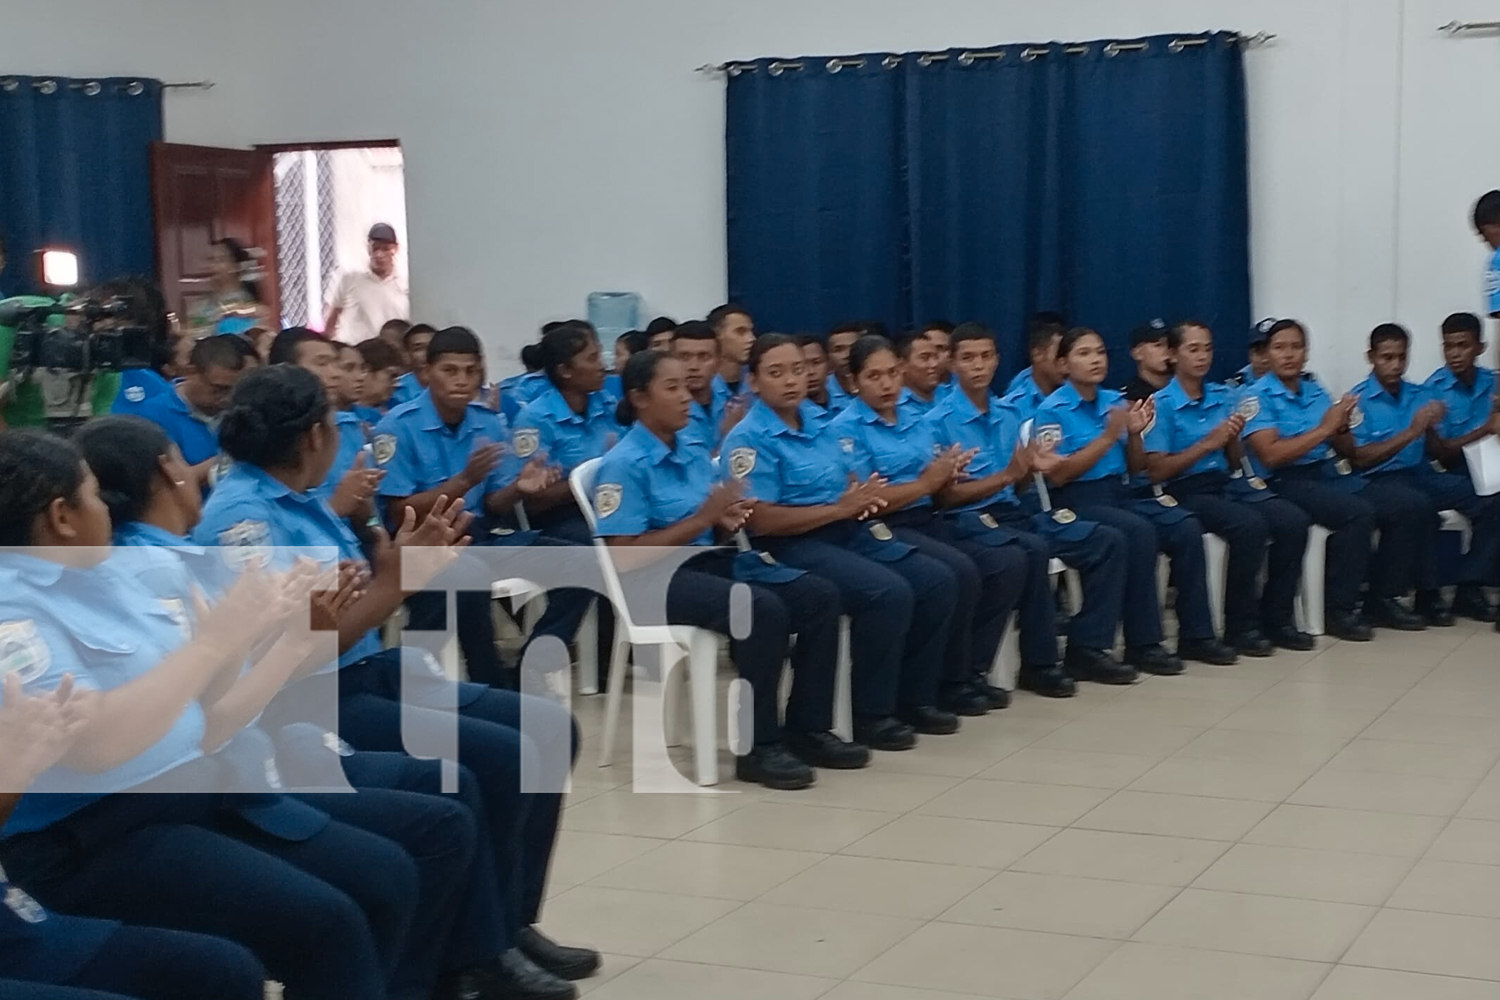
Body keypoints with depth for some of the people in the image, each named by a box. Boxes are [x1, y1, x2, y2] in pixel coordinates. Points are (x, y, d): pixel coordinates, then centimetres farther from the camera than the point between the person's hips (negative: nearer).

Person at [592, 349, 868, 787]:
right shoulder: (624, 465, -12)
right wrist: (702, 519, -18)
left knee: (819, 596, -8)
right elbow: (625, 555, -18)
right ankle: (758, 747, -20)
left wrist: (727, 521, -8)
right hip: (657, 579, -8)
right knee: (764, 610, -31)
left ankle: (807, 729, 0)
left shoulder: (694, 448, 10)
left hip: (711, 560, 8)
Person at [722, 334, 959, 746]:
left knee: (937, 581, -4)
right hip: (795, 545, -8)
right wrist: (840, 508, -17)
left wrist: (864, 498, -4)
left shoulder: (816, 418, 12)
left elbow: (848, 481, 22)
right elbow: (761, 521, -18)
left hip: (850, 532, 8)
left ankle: (912, 698, 8)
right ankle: (870, 715, -12)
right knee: (890, 593, -27)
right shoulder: (749, 439, -10)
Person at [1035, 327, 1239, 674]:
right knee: (1139, 532, -32)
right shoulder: (1052, 411, -6)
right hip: (1077, 501, -6)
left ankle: (1195, 635, -8)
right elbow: (1057, 475, -15)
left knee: (1187, 528, -15)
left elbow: (1135, 469, 16)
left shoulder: (1115, 401, 11)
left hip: (1119, 494, 6)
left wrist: (1135, 434, -5)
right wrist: (1108, 437, -16)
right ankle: (1142, 644, -24)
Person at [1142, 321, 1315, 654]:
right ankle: (1241, 626, -16)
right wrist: (1207, 443, -15)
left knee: (1293, 520, -18)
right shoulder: (1162, 405, -3)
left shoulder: (1226, 397, 13)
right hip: (1186, 491, -6)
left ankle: (1276, 619, -6)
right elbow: (1157, 471, -10)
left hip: (1229, 482, 6)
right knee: (1250, 525, -31)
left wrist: (1233, 439, -5)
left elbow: (1236, 464, 16)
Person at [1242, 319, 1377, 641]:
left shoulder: (1316, 390, 16)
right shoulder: (1259, 397, -2)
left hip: (1328, 471, 6)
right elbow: (1271, 455, -15)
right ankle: (1339, 610, -16)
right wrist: (1324, 429, -14)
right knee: (1359, 513, -28)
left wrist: (1342, 426, -5)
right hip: (1286, 481, -6)